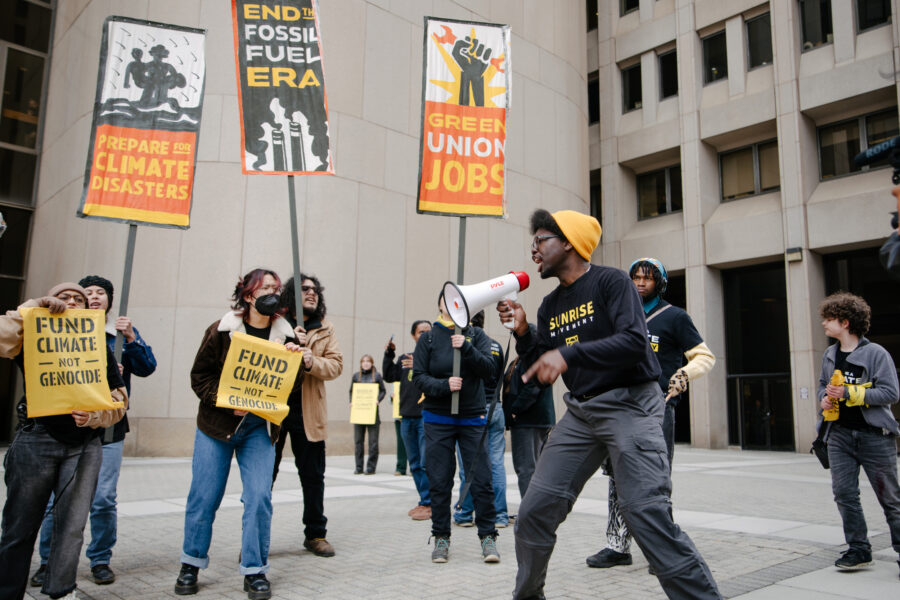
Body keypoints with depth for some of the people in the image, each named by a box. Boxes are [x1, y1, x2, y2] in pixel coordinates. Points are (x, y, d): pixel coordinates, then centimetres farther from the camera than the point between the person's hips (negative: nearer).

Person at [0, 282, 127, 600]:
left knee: (72, 524, -4)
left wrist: (94, 416, -9)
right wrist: (34, 306, -11)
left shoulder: (99, 348, 13)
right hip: (36, 439, -1)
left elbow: (118, 398, 10)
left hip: (85, 445, 2)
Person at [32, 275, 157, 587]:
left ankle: (100, 560, 14)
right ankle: (48, 561, 17)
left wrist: (131, 338, -13)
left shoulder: (122, 332, 10)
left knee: (103, 499, -2)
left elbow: (147, 368, 0)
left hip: (109, 429, 0)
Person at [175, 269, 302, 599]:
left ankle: (254, 571, 10)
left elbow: (292, 385, 8)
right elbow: (200, 376, -2)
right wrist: (226, 401, -16)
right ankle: (191, 565, 26)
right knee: (204, 496, 5)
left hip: (261, 427, 2)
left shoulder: (284, 334, 4)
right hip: (217, 423, -1)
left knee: (259, 496, -5)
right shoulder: (222, 330, -3)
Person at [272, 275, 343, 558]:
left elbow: (336, 365, 1)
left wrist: (312, 362, -19)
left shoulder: (325, 329, 9)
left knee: (313, 476, 10)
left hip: (307, 411, 2)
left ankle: (315, 534, 25)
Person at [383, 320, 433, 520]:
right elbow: (389, 376, 12)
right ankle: (425, 501, 23)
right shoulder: (405, 358, 17)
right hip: (407, 418, 7)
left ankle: (429, 504, 3)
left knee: (426, 463, -7)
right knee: (415, 464, 13)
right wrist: (388, 355, 3)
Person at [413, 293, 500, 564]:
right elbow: (419, 377, -2)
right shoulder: (428, 338, 3)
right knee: (439, 481, 5)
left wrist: (466, 348, -21)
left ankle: (488, 536, 11)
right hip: (438, 420, 0)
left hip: (472, 418, 0)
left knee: (481, 479, -2)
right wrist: (444, 385, -19)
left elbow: (488, 368, -6)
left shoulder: (476, 335, 5)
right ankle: (441, 537, 18)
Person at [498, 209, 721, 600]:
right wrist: (522, 332, -1)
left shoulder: (610, 281, -6)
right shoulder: (549, 306, 14)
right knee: (534, 511, 2)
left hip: (629, 403, -6)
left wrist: (567, 354, -28)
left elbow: (634, 342, -21)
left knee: (646, 513, -18)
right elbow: (539, 373, 14)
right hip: (581, 411, 6)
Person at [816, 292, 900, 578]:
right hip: (840, 434, 5)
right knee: (844, 493, 1)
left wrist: (848, 393, -19)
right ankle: (859, 550, 11)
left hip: (875, 436, -5)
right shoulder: (830, 355, 10)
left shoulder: (876, 353, -9)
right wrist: (824, 398, 2)